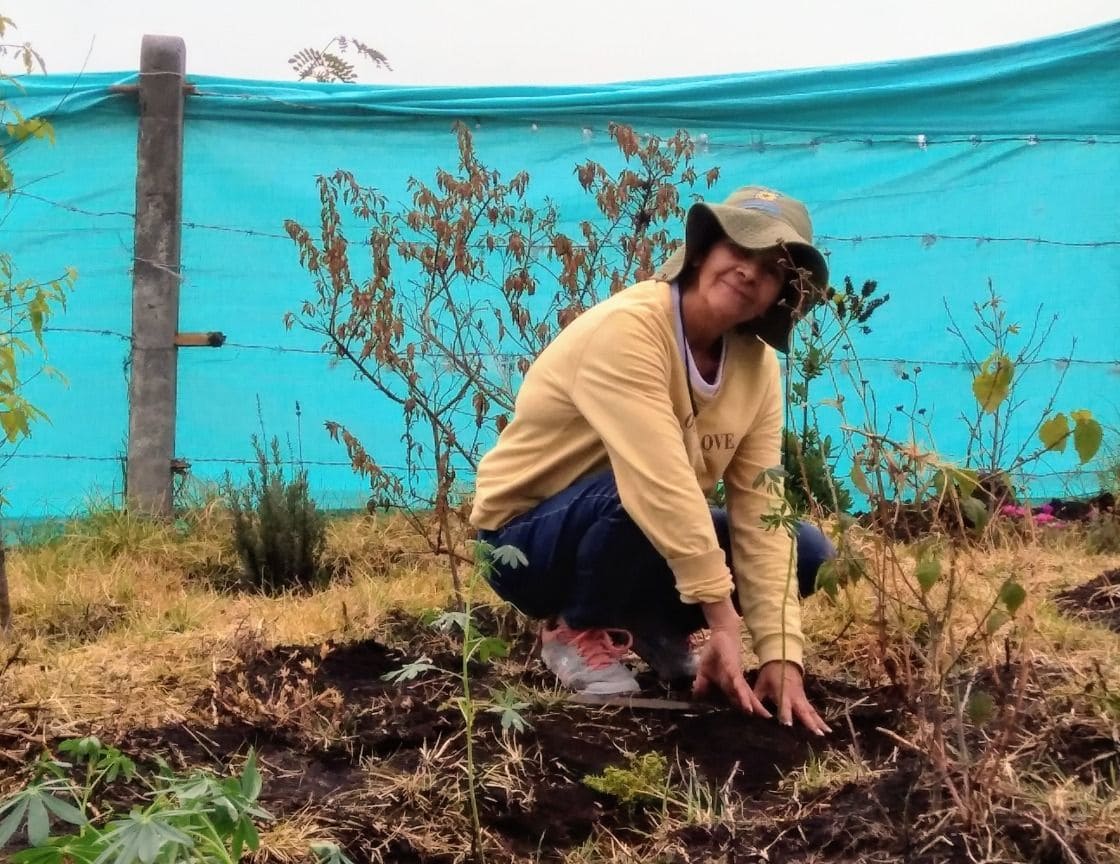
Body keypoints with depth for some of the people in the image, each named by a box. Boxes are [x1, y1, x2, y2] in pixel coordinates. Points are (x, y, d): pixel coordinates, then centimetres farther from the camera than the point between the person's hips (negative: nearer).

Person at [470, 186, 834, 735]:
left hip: (649, 532, 7)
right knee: (637, 490, -37)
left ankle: (655, 627, 11)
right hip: (528, 541, -6)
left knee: (805, 552, -8)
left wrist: (781, 655, -21)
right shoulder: (629, 328, -28)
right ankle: (577, 631, -10)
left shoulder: (757, 364, -6)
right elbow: (659, 480, -37)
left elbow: (761, 508, -12)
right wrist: (721, 618, -39)